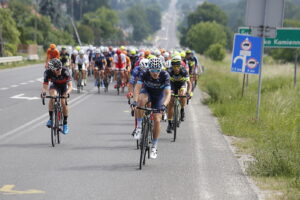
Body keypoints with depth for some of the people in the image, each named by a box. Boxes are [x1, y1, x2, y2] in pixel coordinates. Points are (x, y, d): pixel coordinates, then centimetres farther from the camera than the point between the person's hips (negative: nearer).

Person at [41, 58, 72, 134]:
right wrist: (43, 92, -53)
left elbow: (70, 86, -38)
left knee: (63, 102, -19)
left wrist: (67, 93, -58)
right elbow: (45, 86, -30)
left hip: (64, 86, 0)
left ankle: (65, 123, 1)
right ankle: (50, 118, -23)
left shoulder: (65, 71, -35)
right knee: (53, 95, -32)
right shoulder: (48, 72, -30)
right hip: (55, 86, 0)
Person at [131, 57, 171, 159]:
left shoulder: (165, 75, -31)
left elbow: (168, 93, -37)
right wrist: (135, 101, -54)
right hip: (147, 92, 0)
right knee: (141, 100, -37)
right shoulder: (144, 74, -29)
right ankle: (139, 127, -22)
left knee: (157, 120, -11)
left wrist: (164, 105, -55)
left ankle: (154, 147, 5)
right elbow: (137, 87, -37)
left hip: (159, 95, 0)